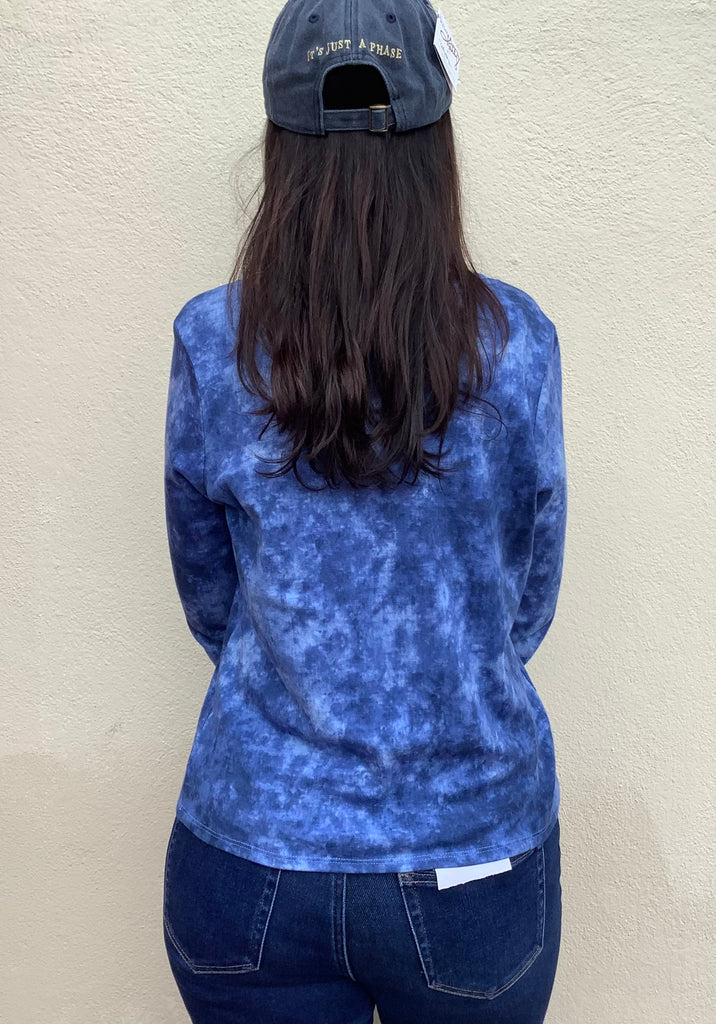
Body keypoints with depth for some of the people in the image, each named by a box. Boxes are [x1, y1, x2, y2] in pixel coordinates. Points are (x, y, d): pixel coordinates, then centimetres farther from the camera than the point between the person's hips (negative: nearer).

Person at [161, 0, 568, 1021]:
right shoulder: (516, 342, -14)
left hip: (249, 854, 0)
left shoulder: (209, 341, -13)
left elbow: (211, 601, 0)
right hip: (475, 851, 1)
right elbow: (530, 602, -2)